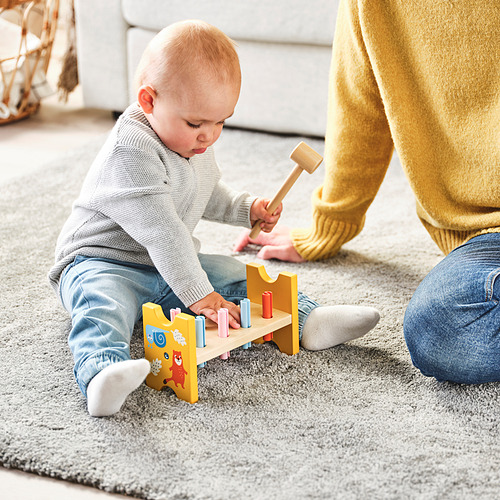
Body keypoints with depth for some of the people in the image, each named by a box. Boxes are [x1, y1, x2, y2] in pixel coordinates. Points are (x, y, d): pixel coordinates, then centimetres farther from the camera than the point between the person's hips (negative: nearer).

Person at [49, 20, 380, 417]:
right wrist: (198, 294, -31)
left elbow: (210, 195, 26)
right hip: (102, 264, -8)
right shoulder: (131, 151, -25)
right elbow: (160, 232, -30)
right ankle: (103, 374, -61)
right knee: (103, 302, -38)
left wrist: (246, 209, 7)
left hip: (170, 266, 9)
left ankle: (308, 319, -4)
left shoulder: (195, 145, 5)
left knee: (236, 276, -4)